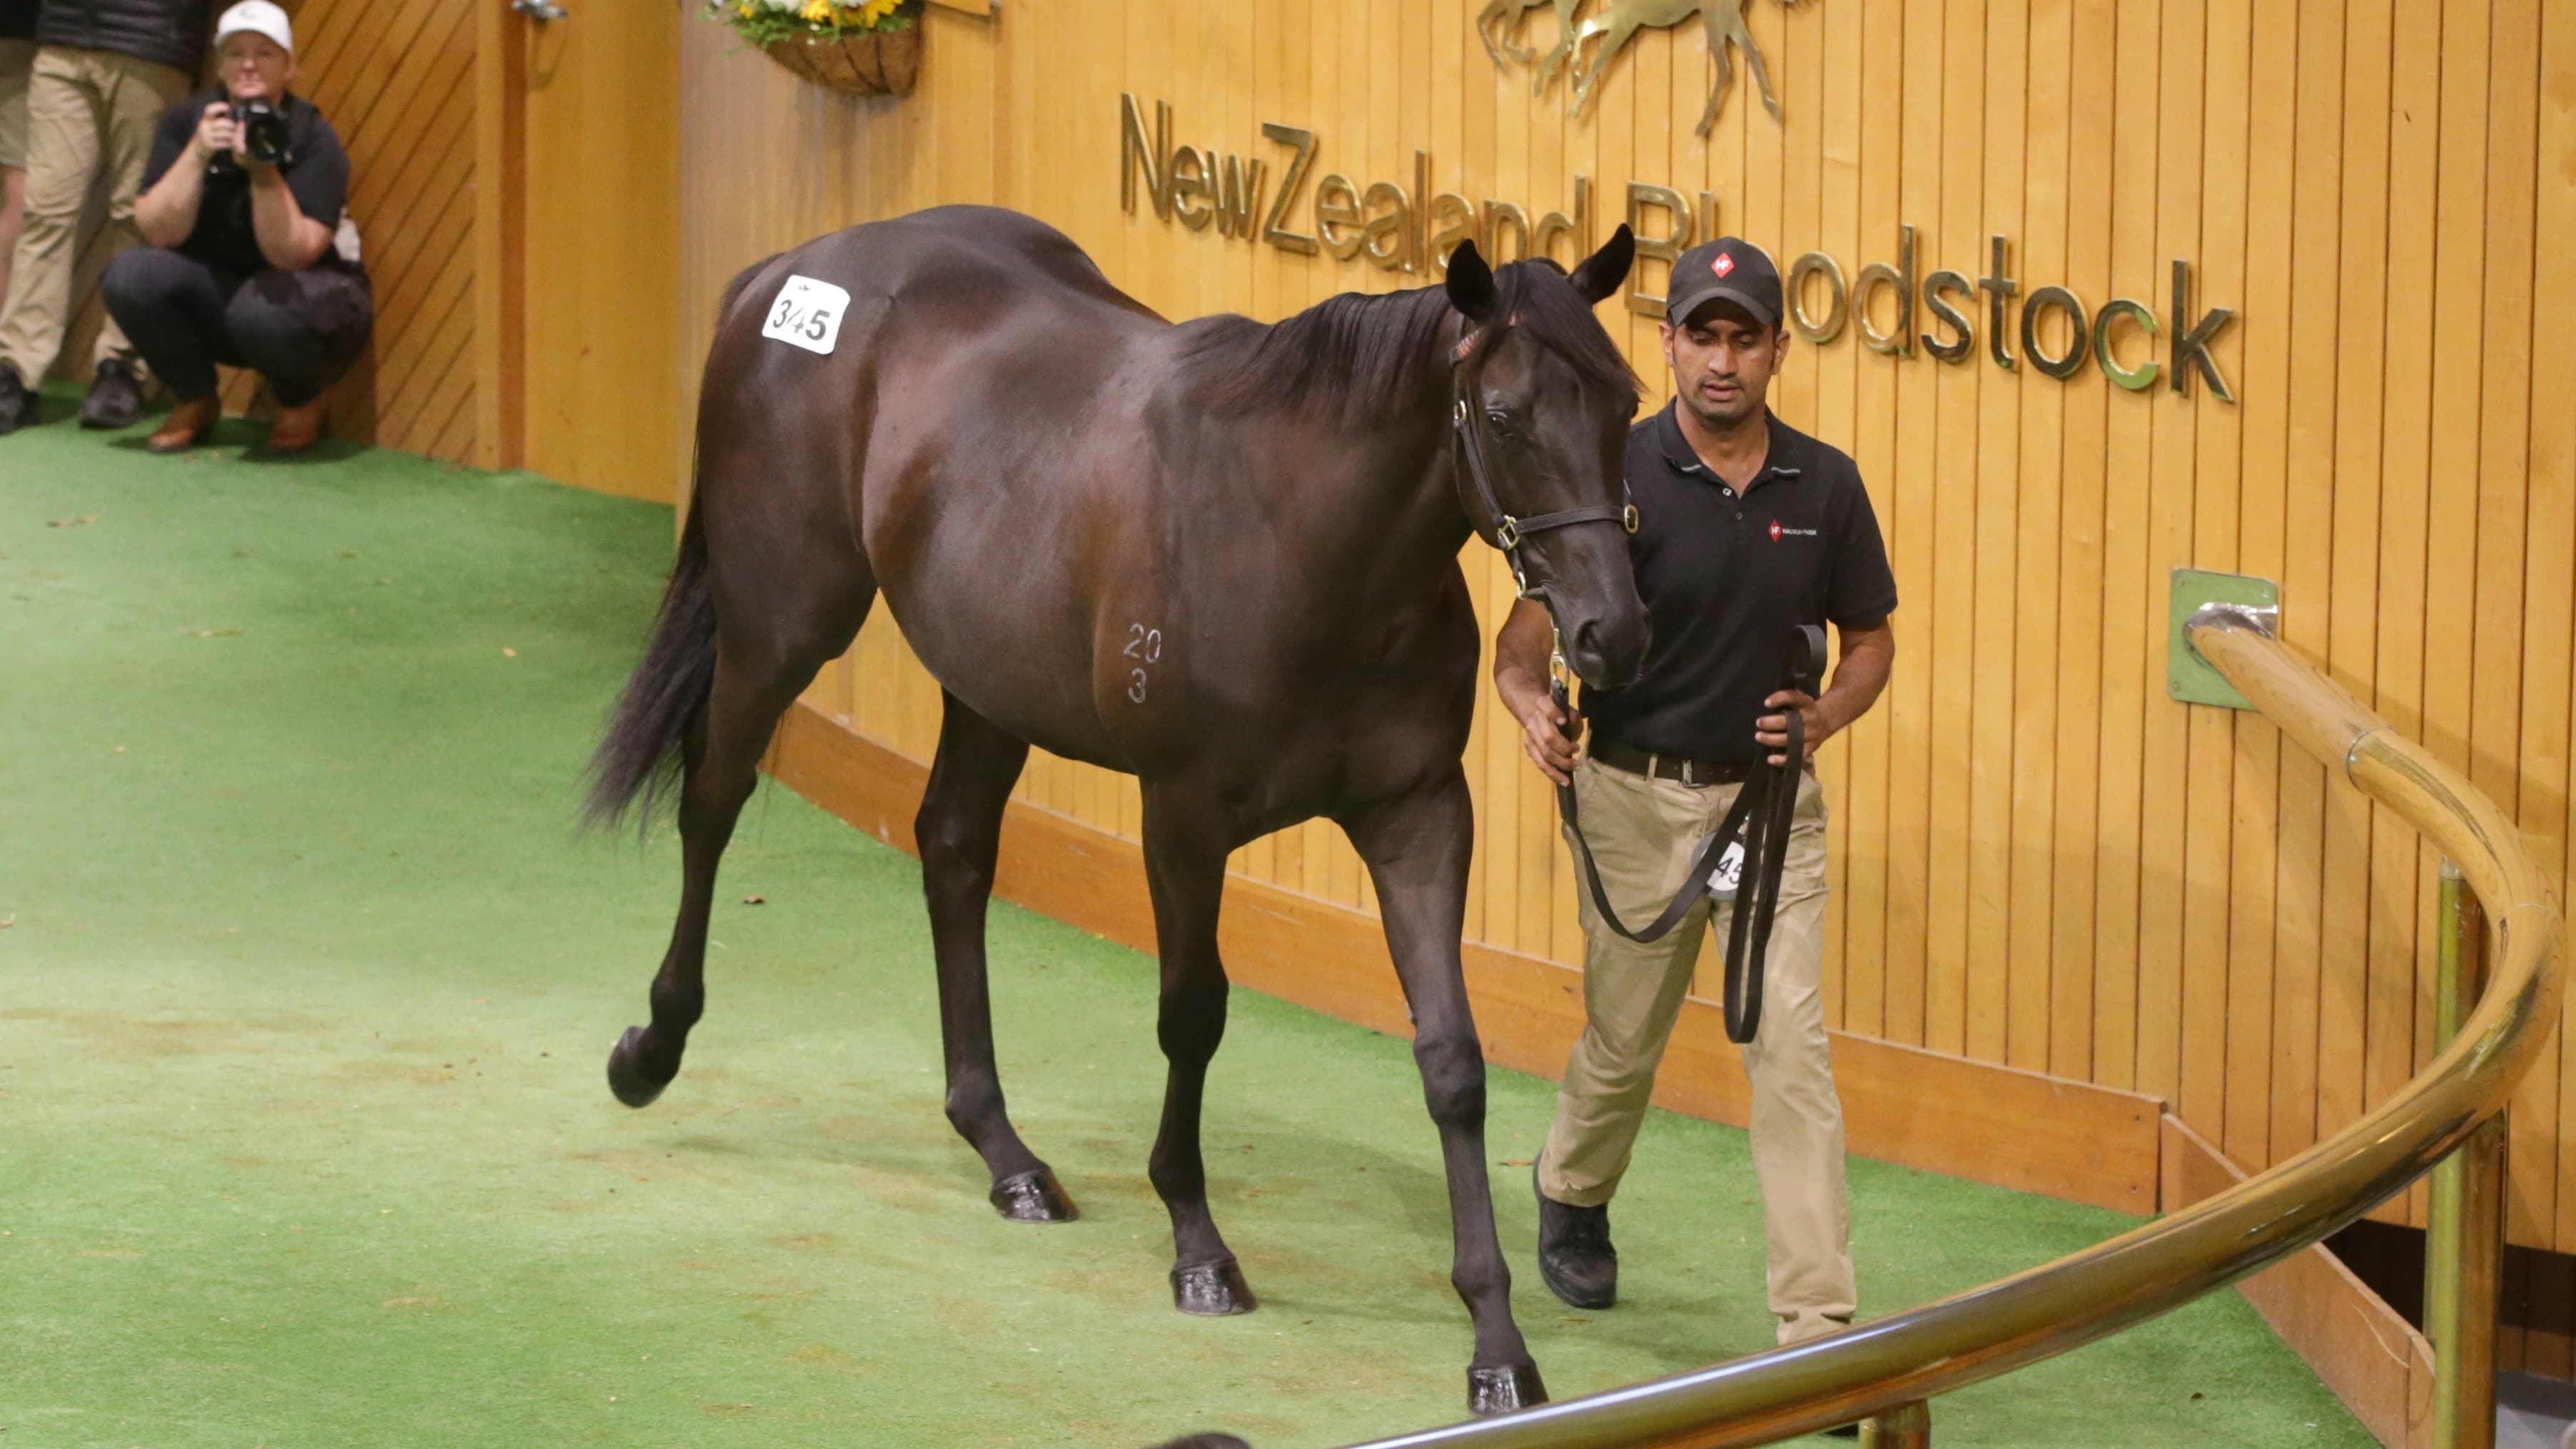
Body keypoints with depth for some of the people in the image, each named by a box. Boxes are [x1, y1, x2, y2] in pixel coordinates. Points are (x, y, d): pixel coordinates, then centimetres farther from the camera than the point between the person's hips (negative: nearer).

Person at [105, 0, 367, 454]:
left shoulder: (314, 139, -17)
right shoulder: (186, 122, -8)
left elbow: (292, 256, -24)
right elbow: (158, 234, -16)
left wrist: (264, 174, -37)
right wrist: (197, 154, -28)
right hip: (216, 289, 4)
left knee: (263, 309, -37)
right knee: (128, 276, -23)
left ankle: (302, 403, -2)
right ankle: (195, 400, 3)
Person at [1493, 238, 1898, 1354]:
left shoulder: (1825, 486, -1)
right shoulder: (1618, 474, -9)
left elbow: (1872, 636, 10)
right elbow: (1531, 627, -9)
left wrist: (1829, 713, -10)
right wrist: (1534, 705, -30)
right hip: (1637, 798, -1)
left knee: (1791, 1047, -10)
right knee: (1621, 1041, 14)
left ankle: (1819, 1328, -11)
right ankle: (1571, 1198, 48)